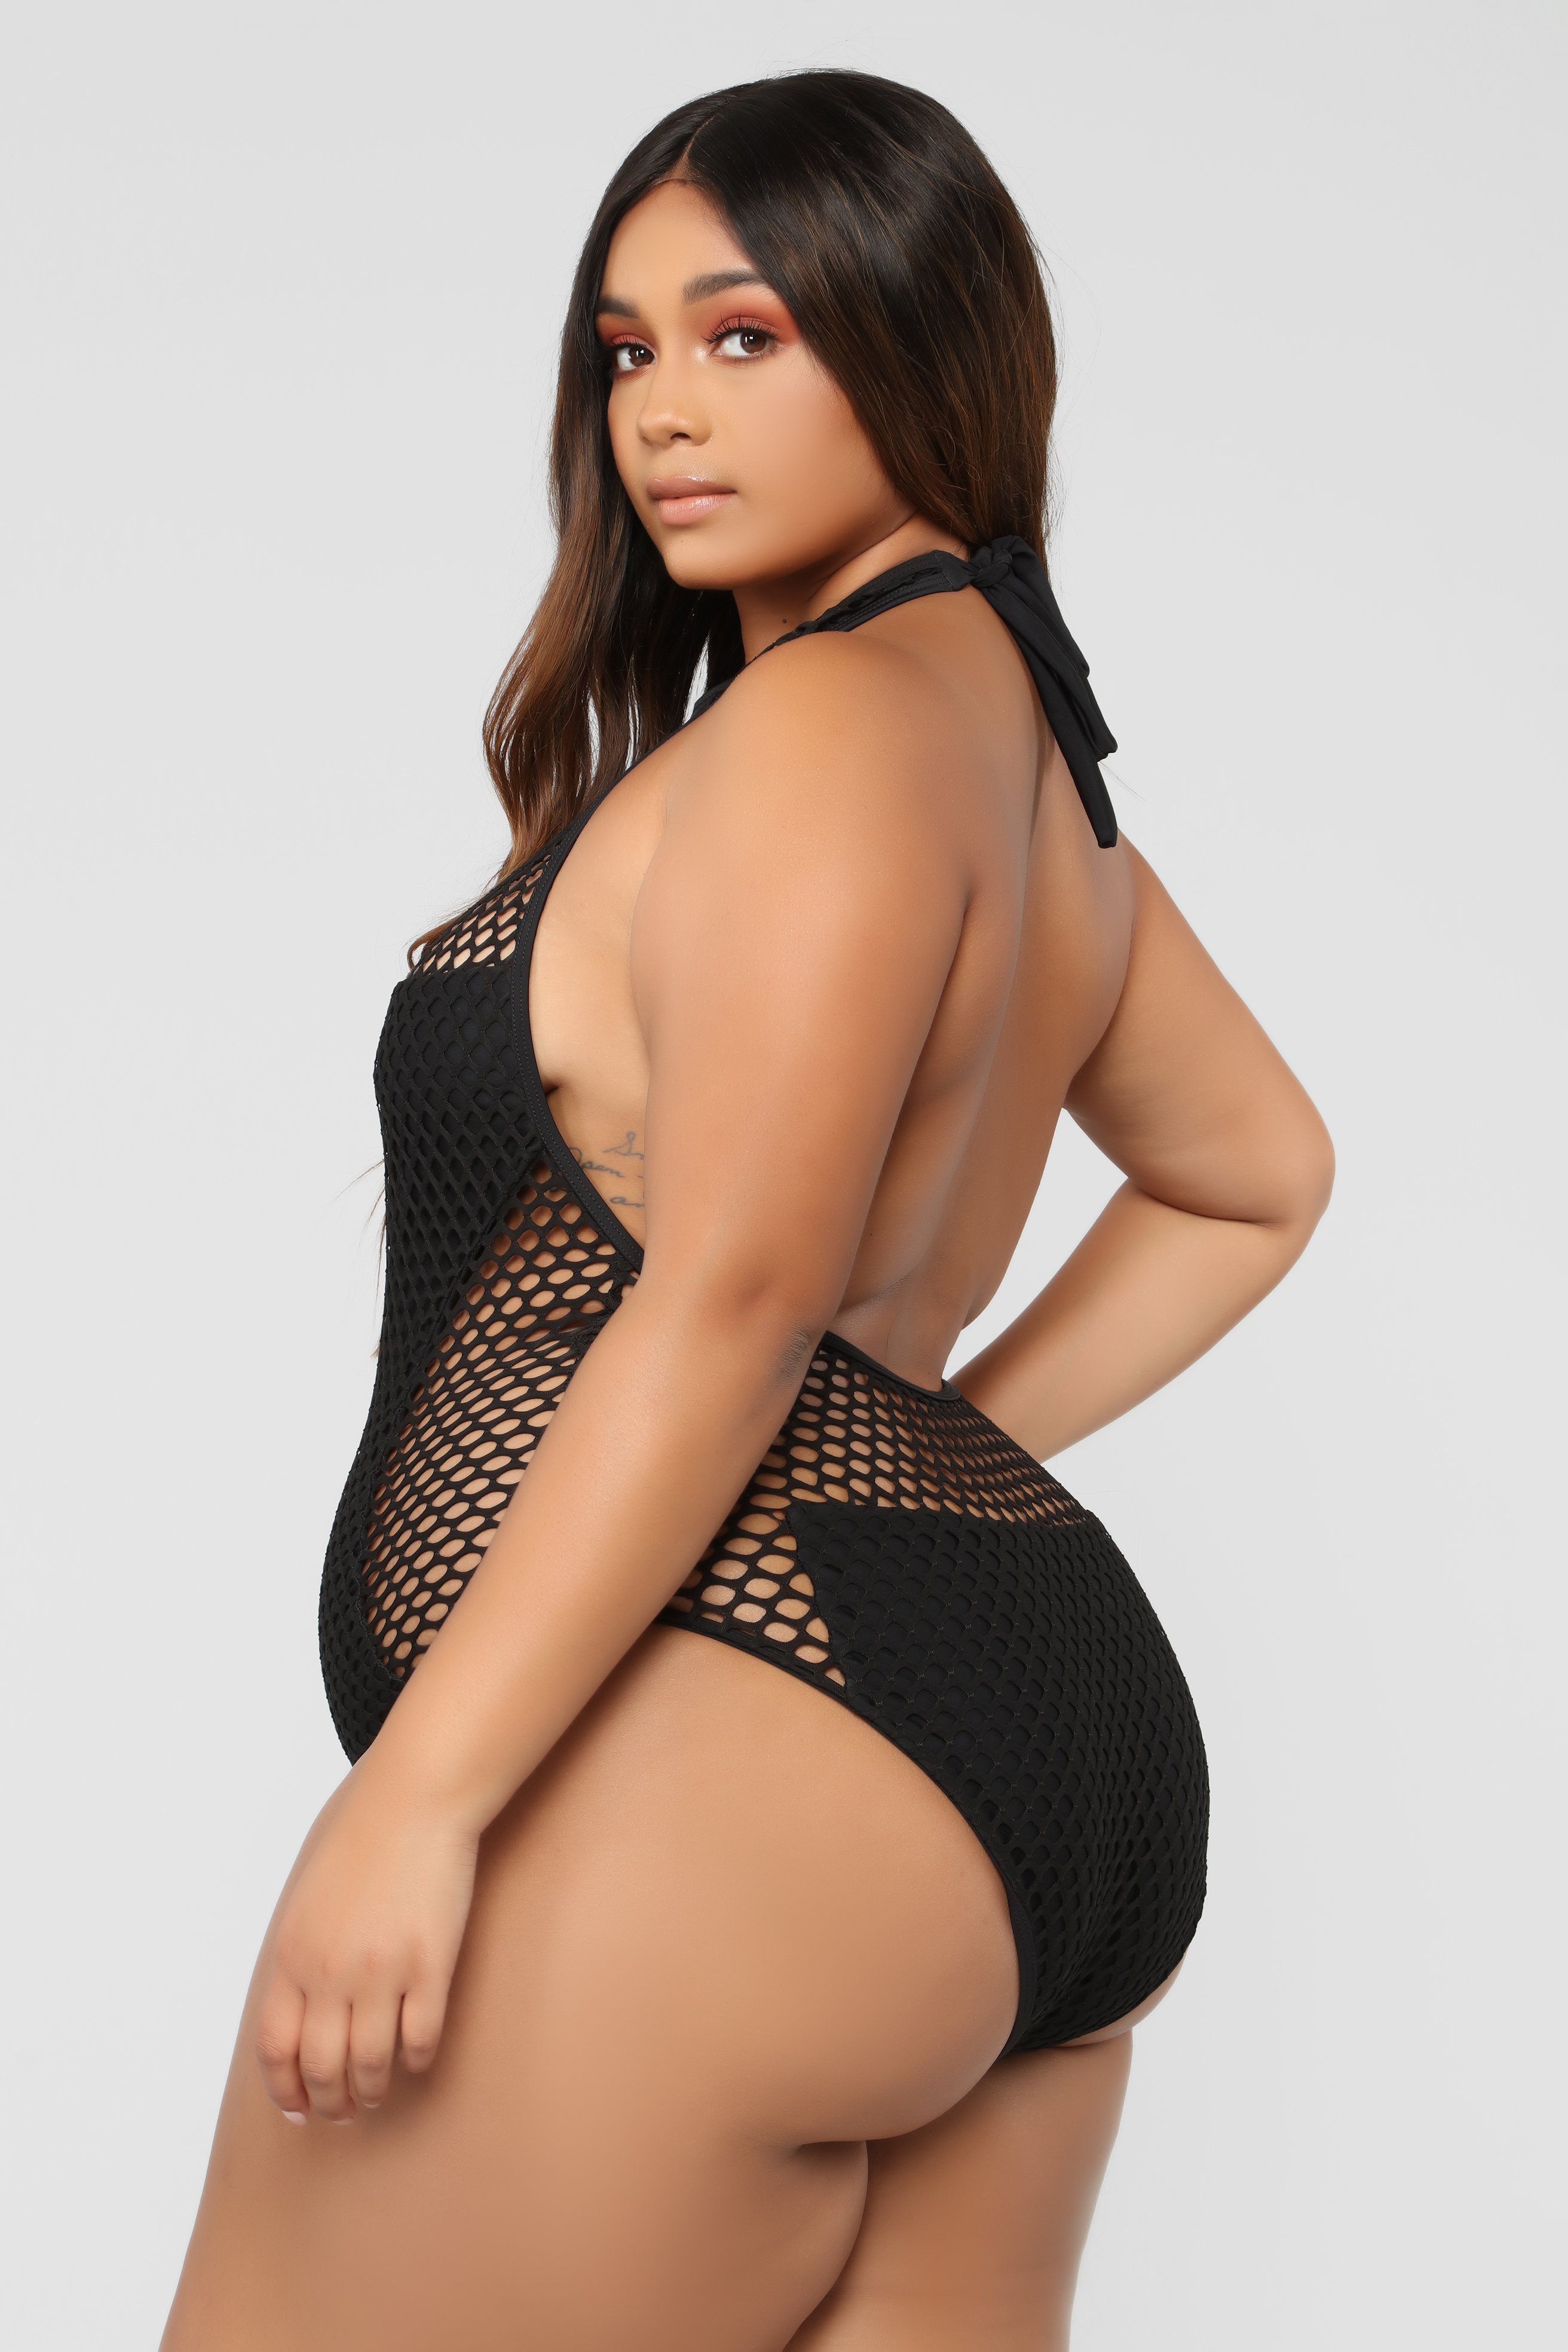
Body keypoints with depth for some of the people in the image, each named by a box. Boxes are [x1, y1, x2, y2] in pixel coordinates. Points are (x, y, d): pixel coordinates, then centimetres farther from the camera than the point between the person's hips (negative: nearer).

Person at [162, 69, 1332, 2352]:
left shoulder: (832, 722, -10)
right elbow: (1257, 1180, 30)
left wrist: (419, 1785, -19)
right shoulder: (1024, 732, 19)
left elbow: (726, 1302, -18)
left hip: (725, 1749, -10)